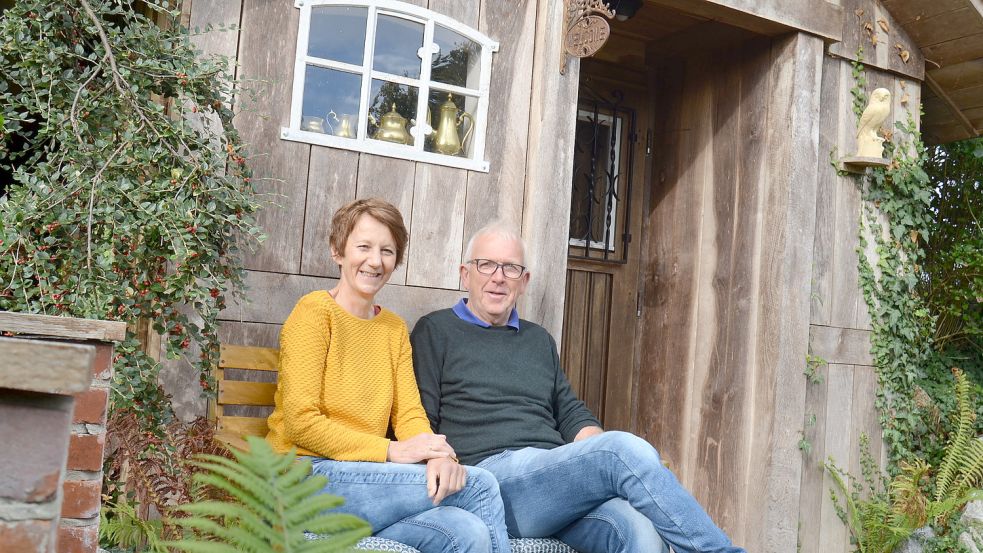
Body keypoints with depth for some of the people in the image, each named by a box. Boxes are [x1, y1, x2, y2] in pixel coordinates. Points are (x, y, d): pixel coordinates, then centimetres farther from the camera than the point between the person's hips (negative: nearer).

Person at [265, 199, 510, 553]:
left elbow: (409, 414, 6)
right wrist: (390, 451, -17)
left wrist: (437, 455, -16)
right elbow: (300, 422, -12)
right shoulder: (315, 311, -4)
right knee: (480, 485, -21)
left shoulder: (395, 329, 17)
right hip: (309, 478, -5)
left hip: (368, 476, 5)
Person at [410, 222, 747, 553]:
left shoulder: (539, 340, 28)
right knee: (627, 449, -29)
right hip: (491, 473, -5)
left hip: (558, 479, 5)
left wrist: (601, 451, 1)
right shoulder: (435, 332, 12)